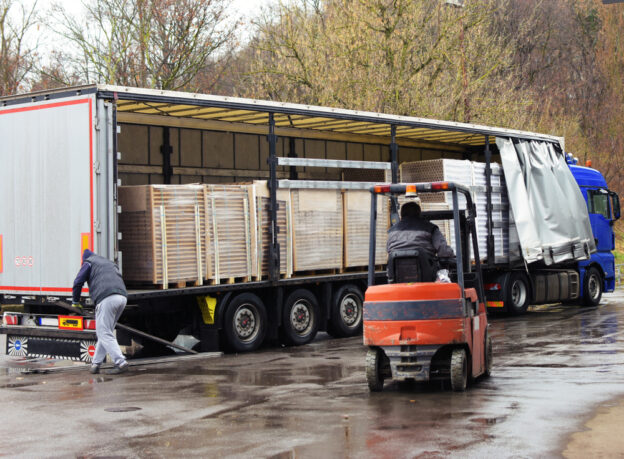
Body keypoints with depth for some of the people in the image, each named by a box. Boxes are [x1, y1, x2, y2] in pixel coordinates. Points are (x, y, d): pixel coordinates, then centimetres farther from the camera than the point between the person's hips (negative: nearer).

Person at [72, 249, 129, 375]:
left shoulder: (88, 263, 15)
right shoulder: (110, 264, 35)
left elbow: (78, 282, 8)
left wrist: (76, 301, 22)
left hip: (106, 299, -7)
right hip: (122, 297, 7)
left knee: (104, 333, -5)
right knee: (106, 332, 14)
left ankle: (121, 363, -17)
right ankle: (96, 364, 12)